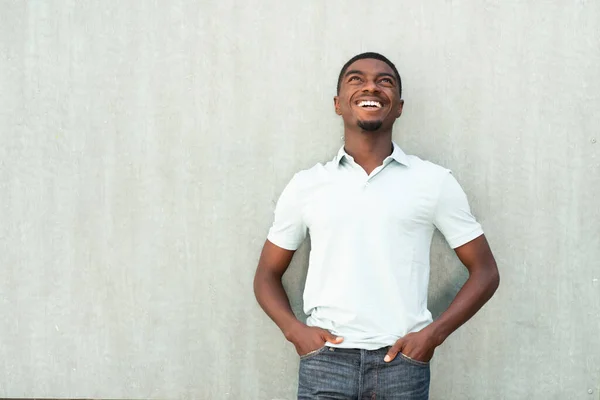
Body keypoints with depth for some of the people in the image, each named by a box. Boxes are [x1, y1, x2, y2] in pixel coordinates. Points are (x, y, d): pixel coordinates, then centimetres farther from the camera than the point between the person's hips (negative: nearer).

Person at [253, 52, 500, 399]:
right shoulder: (306, 185, 7)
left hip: (402, 362, 0)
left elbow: (485, 271, 7)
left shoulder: (434, 182, 4)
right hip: (324, 362, 1)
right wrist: (294, 329, -3)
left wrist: (433, 333, -5)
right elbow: (268, 273, 15)